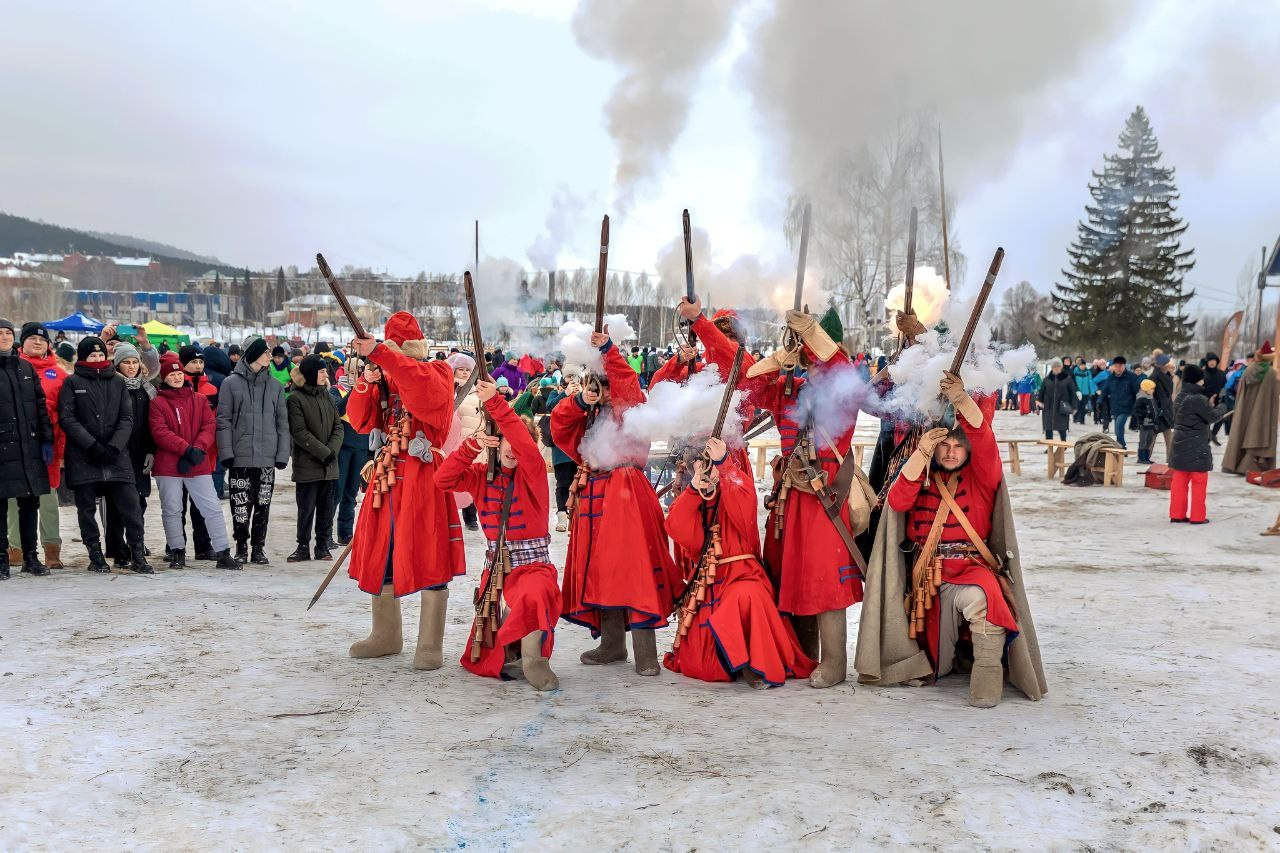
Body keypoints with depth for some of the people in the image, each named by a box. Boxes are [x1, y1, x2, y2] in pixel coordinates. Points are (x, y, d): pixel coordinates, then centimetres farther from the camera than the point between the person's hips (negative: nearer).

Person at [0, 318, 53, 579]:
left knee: (30, 503, 8)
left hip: (29, 447, 4)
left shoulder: (26, 368, 13)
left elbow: (41, 405, 13)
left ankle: (30, 556, 17)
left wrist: (46, 440, 7)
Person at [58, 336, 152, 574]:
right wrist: (92, 445, -14)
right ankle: (95, 557, 12)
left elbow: (127, 418, 6)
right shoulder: (72, 383, 6)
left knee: (130, 505, -6)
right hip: (82, 456, -1)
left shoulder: (117, 382, 13)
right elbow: (67, 418, -3)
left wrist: (114, 447, -9)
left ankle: (137, 555, -1)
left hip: (115, 455, 1)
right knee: (87, 508, 3)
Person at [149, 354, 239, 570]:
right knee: (172, 510, 7)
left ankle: (222, 553, 2)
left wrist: (199, 449, -15)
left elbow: (210, 426, 2)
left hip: (199, 465, 2)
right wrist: (187, 449, -19)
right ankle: (177, 552, 20)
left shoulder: (199, 400, 12)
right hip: (168, 466, -2)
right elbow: (160, 432, -10)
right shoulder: (157, 403, 2)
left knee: (212, 508, -2)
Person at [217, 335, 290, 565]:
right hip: (240, 457, -2)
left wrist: (282, 454, 3)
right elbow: (223, 420, -1)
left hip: (267, 458, 2)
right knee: (240, 504, 0)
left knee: (262, 505, 6)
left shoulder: (275, 386, 9)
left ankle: (258, 548, 16)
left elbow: (282, 422, 10)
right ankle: (241, 547, 15)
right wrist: (226, 451, -8)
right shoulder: (231, 383, 1)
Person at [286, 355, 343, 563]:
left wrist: (333, 450, -8)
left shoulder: (327, 396, 12)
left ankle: (323, 546, 17)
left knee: (326, 507, 8)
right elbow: (299, 432, -12)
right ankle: (303, 547, 11)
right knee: (306, 508, 1)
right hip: (307, 464, -5)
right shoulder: (296, 398, -6)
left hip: (329, 464, 5)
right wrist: (324, 452, -14)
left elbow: (338, 427, 9)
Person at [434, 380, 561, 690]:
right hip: (495, 567, 4)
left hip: (533, 565, -4)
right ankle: (509, 649, 38)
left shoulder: (533, 472, -8)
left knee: (531, 598, -42)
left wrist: (494, 403, -36)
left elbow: (526, 446, -29)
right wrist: (472, 445, -18)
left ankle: (533, 655, -20)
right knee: (482, 660, 6)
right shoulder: (483, 474, 5)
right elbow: (443, 479, -7)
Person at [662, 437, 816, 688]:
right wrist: (694, 488, -17)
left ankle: (760, 666, -25)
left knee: (747, 597, -41)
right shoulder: (690, 502, 11)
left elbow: (744, 504, -25)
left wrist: (722, 463, -31)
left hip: (740, 576, -4)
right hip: (706, 583, 4)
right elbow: (679, 531, -10)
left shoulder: (734, 494, 0)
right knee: (697, 665, -1)